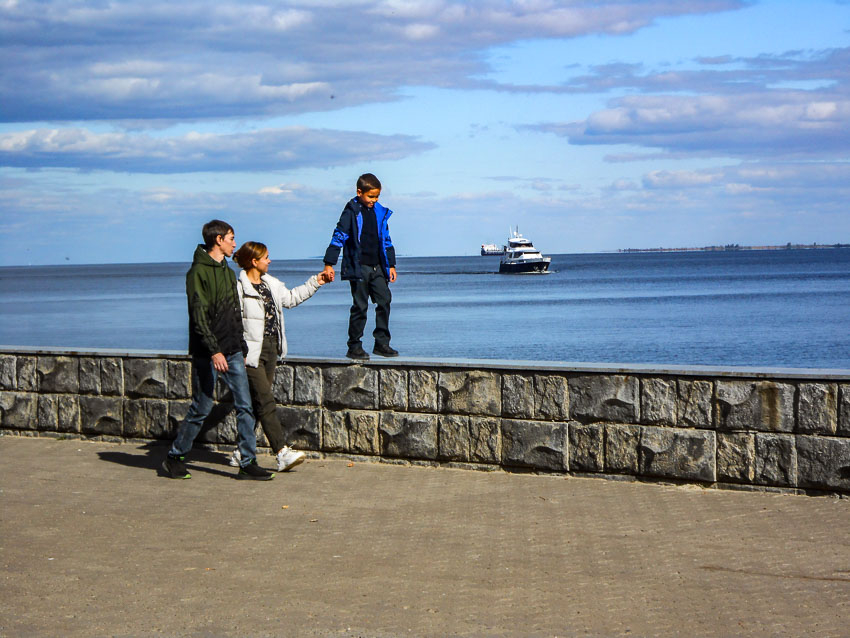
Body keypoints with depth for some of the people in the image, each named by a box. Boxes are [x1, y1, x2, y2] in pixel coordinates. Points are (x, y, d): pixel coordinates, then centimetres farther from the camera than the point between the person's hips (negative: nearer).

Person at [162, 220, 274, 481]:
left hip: (232, 352, 7)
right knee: (201, 408, 0)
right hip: (208, 354, -7)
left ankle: (248, 463, 2)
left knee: (244, 405, 0)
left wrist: (241, 348, 19)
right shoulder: (198, 272, -10)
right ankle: (174, 458, 17)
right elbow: (199, 317, -17)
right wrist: (214, 351, -23)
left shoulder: (228, 272, 16)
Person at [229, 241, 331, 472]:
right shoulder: (239, 288, -13)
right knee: (265, 402, -11)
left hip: (270, 348, 9)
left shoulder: (271, 284, 14)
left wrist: (315, 282, 28)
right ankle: (283, 453, -16)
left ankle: (241, 451, 20)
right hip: (252, 352, -9)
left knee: (257, 403, 10)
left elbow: (290, 298, 30)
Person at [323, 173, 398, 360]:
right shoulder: (351, 212, -5)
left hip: (377, 267, 6)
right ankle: (354, 347, 5)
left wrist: (391, 265, 18)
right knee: (360, 306, -4)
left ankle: (382, 343, 8)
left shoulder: (380, 212, 12)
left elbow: (386, 240, 20)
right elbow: (339, 236, -8)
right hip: (358, 267, -5)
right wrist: (329, 264, -13)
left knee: (384, 301, -1)